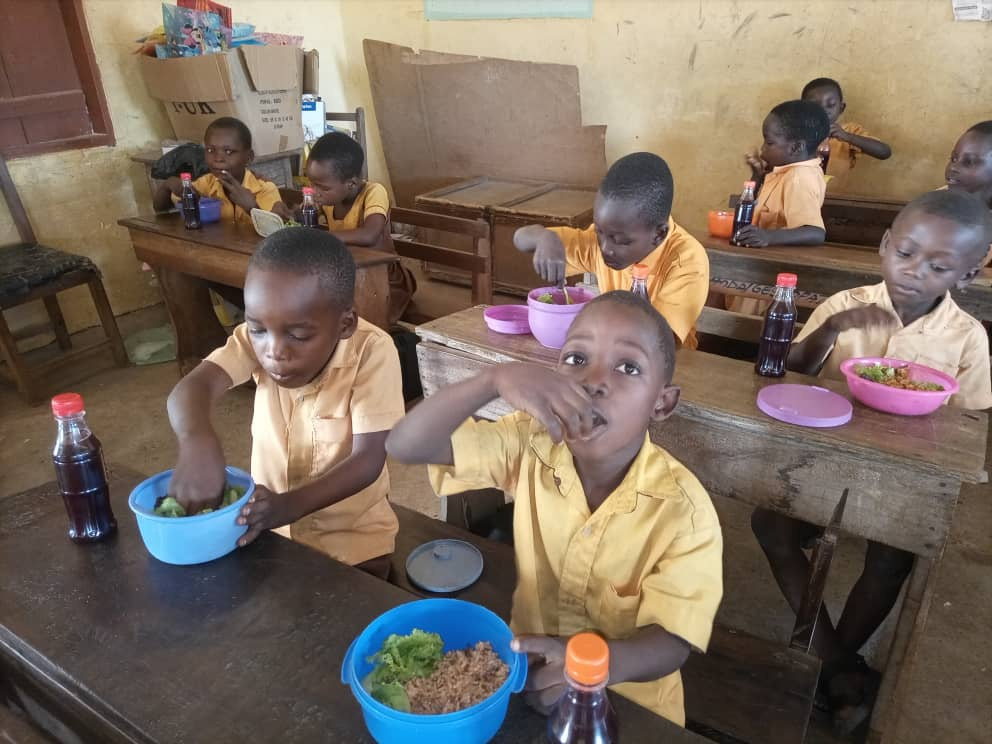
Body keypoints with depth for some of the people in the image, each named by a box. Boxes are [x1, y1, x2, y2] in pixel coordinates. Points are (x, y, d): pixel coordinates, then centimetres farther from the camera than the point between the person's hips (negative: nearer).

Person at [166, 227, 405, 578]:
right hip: (269, 519, 3)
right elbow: (192, 387, -28)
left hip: (352, 529, -3)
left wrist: (289, 506, -38)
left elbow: (369, 459, -26)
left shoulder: (372, 351, -24)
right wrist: (196, 441, -50)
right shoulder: (257, 338, -13)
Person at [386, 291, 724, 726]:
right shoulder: (531, 445, -17)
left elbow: (672, 642, -19)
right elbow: (405, 446, -25)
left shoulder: (684, 511, -23)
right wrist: (494, 380, -41)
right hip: (530, 665, 3)